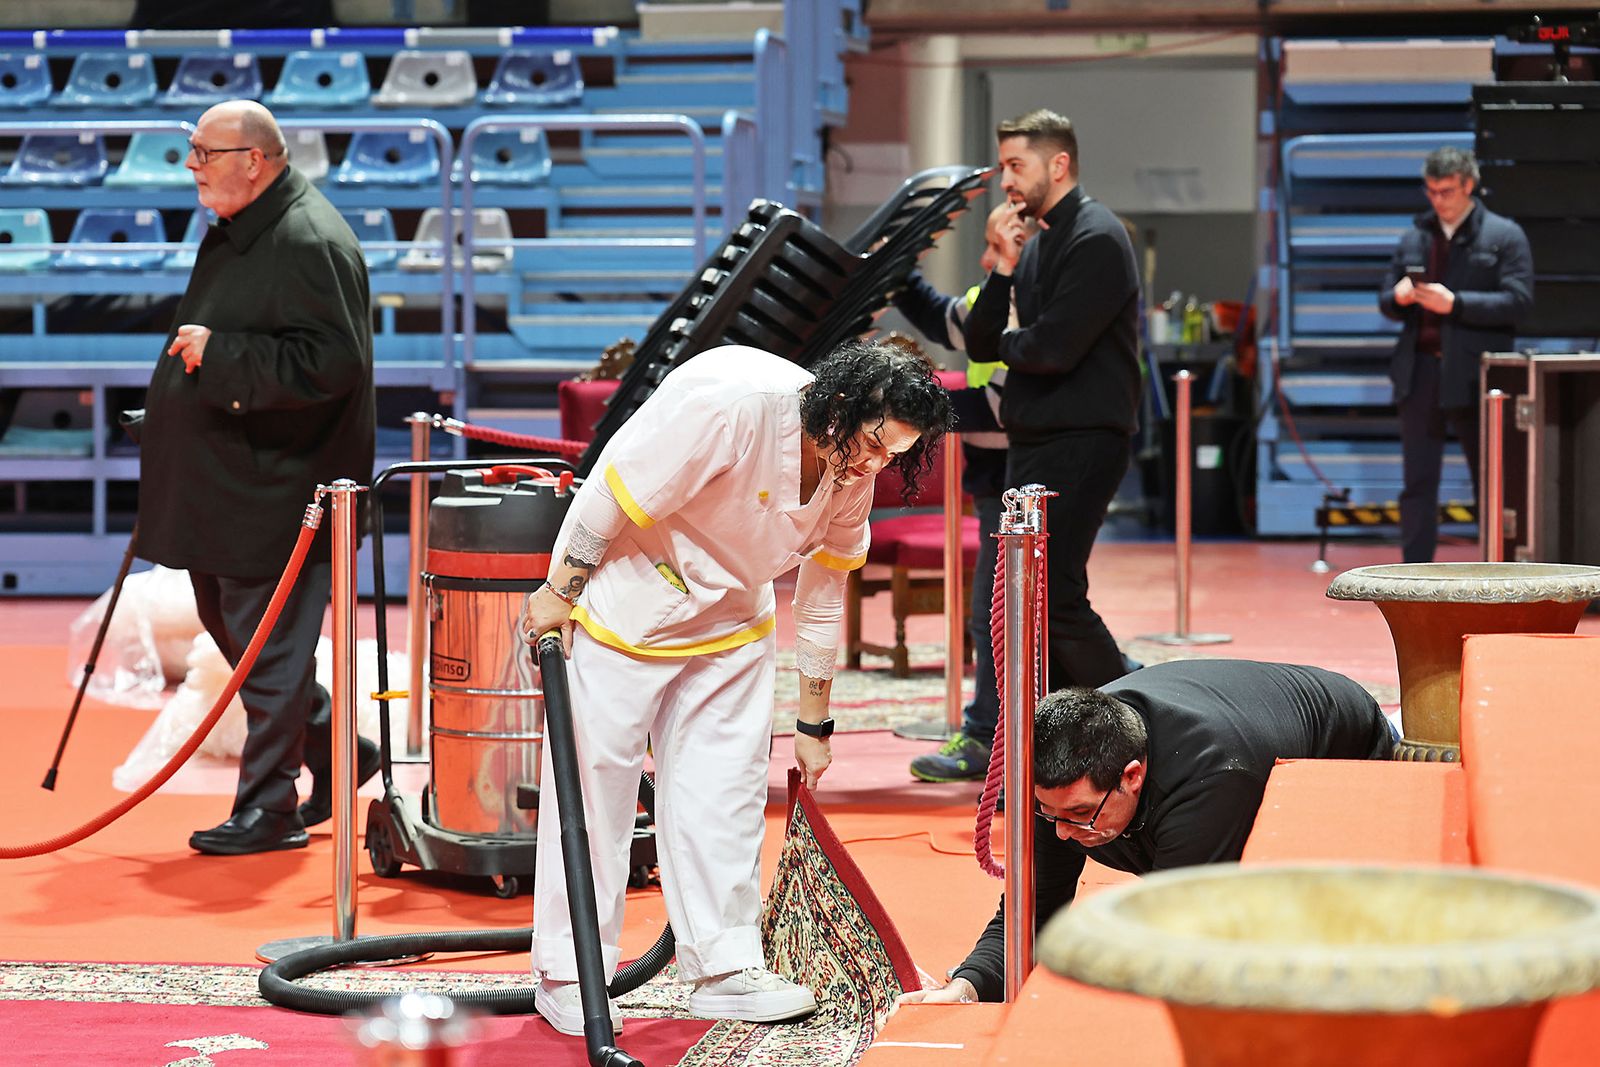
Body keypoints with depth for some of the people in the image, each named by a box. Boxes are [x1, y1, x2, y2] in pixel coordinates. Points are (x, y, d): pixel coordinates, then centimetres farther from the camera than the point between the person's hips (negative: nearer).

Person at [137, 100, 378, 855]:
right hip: (220, 482, 11)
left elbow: (329, 362, -27)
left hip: (277, 491, -11)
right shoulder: (234, 228, 12)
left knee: (269, 649, -2)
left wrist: (219, 355, -24)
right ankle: (334, 751, 31)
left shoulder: (310, 244, -20)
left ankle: (269, 810, 8)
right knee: (228, 627, 18)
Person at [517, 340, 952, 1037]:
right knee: (594, 774, -3)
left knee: (726, 789, 4)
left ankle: (726, 967, 11)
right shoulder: (729, 404, -31)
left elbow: (823, 594, 6)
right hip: (621, 606, -7)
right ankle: (566, 975, 6)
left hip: (731, 625, 7)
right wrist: (560, 592, -17)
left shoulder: (853, 472, -6)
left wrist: (814, 723, 11)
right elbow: (615, 490, -24)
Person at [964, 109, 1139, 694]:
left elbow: (1053, 349, -21)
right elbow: (979, 344, 12)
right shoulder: (1037, 244, 18)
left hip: (1081, 441, -10)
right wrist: (1004, 269, -1)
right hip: (1033, 441, 10)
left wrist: (1005, 344, 1)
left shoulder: (1097, 239, -11)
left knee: (1052, 596, -15)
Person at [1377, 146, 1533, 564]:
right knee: (1418, 482, 4)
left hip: (1472, 376, -4)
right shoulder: (1414, 237, 14)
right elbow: (1386, 302, 17)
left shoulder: (1504, 236, 1)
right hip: (1420, 371, 4)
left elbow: (1517, 303, -9)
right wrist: (1399, 297, -8)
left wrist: (1454, 303, -18)